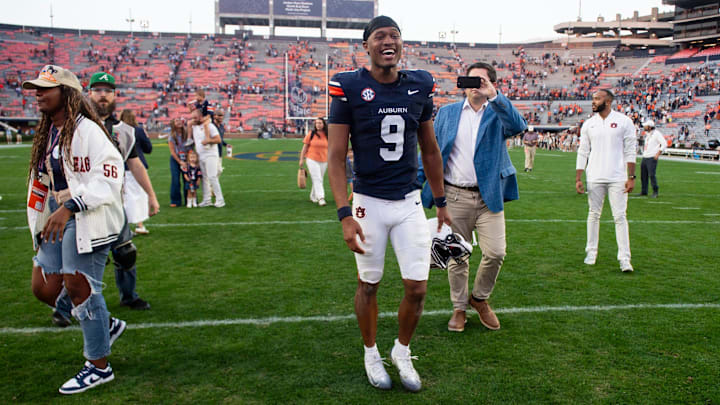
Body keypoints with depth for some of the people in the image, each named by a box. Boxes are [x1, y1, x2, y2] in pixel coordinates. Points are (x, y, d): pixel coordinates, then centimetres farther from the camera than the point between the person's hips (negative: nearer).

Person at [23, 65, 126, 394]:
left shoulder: (86, 130, -15)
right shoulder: (48, 132, 14)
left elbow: (108, 176, -24)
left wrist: (68, 208, -31)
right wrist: (42, 220, 23)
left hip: (87, 218, -9)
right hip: (58, 218, 9)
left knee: (79, 286, -4)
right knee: (44, 288, 9)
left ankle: (99, 366, 13)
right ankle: (106, 325, 30)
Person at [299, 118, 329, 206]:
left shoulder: (327, 135, 5)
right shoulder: (311, 134, -1)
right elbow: (305, 147, 1)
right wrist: (301, 159, -1)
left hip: (324, 160, 3)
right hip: (312, 159, -3)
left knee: (319, 179, 10)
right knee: (317, 179, -12)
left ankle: (313, 197, 26)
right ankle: (320, 198, -18)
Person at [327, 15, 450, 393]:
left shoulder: (419, 86, 2)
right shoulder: (349, 88, -9)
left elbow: (430, 150, 12)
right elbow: (336, 157, -10)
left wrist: (441, 203, 14)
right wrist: (345, 214, -18)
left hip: (410, 202, 3)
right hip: (369, 202, -3)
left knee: (417, 287, 4)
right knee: (368, 285, 11)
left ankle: (402, 351, 31)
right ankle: (371, 354, 35)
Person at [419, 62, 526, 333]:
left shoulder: (498, 114, 4)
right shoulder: (447, 113, 10)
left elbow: (518, 127, -19)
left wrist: (494, 96, -26)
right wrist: (415, 182, 0)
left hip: (489, 196, -1)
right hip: (454, 196, 1)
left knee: (495, 253, -5)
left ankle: (480, 298, 22)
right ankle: (459, 308, 25)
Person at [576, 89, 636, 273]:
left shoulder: (623, 121, 0)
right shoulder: (589, 124, 8)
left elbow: (630, 152, 0)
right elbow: (583, 152, 9)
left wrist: (631, 177, -5)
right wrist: (578, 178, 3)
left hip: (617, 178, -3)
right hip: (594, 178, 3)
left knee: (620, 217, -4)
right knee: (593, 214, 9)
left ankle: (624, 258, -1)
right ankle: (591, 251, 21)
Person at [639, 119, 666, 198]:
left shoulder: (656, 133, -9)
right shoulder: (647, 134, 17)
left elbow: (664, 144, -15)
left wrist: (658, 154, -18)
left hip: (652, 158, -9)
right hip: (644, 158, 9)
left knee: (651, 175, -13)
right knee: (643, 175, 10)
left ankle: (655, 192, -4)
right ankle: (644, 191, 19)